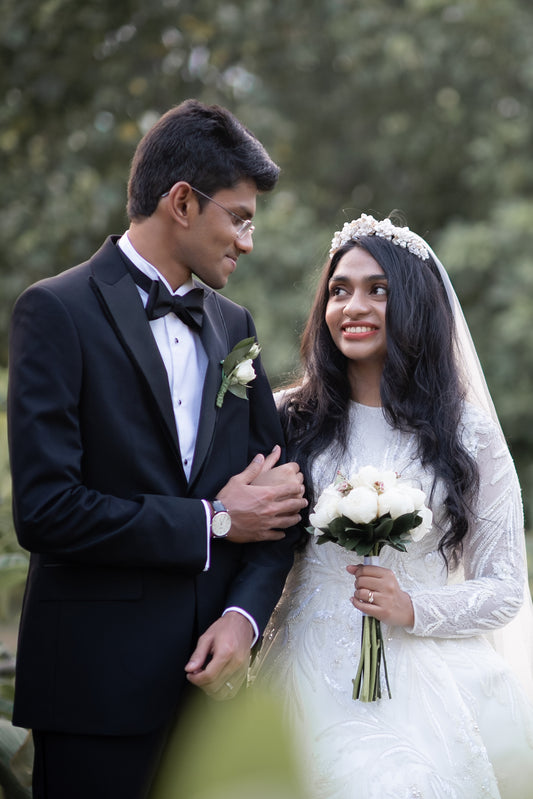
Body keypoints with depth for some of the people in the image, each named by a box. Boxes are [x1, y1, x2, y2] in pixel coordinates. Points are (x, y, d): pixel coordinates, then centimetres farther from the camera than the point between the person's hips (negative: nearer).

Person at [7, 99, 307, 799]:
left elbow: (277, 489, 11)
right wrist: (211, 522, -11)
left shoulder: (233, 326, 13)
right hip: (101, 681, -5)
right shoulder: (57, 311, -8)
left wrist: (244, 616, -7)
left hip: (212, 667, 5)